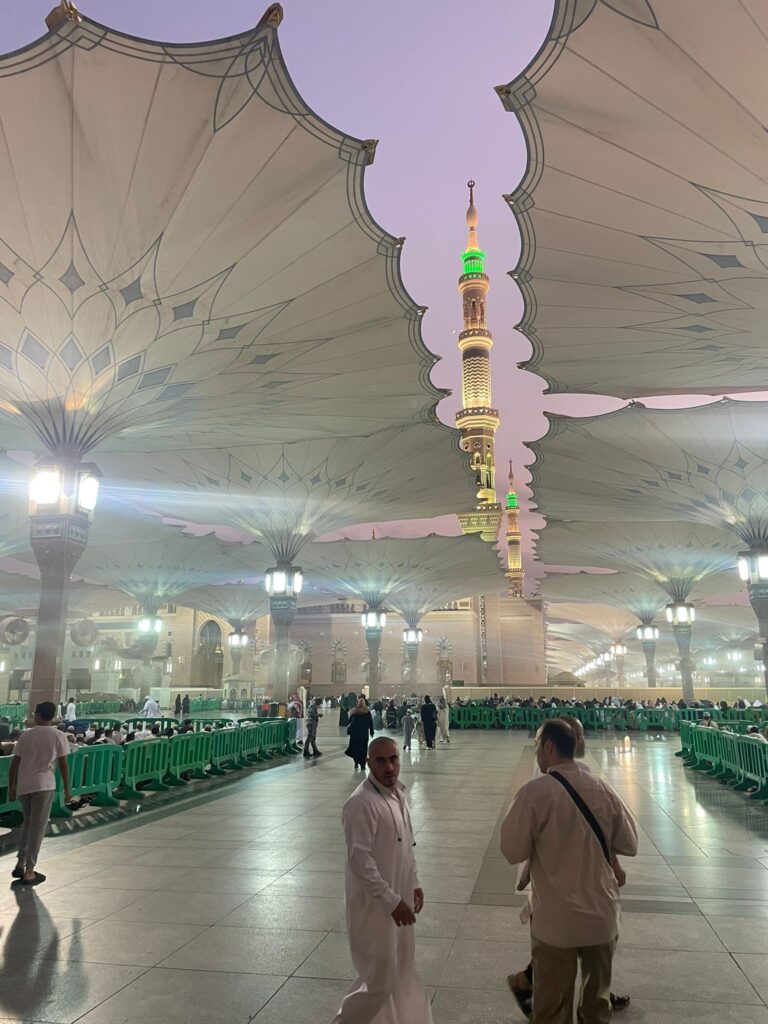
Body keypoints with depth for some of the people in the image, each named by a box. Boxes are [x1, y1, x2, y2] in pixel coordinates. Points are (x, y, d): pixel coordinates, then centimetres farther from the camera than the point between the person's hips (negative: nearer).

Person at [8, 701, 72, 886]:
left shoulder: (26, 734, 7)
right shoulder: (59, 736, -1)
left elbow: (15, 762, 5)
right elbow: (63, 764, -2)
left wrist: (11, 786, 15)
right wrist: (67, 789, 4)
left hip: (23, 785, 4)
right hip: (44, 785, -4)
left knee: (28, 823, 22)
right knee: (37, 827, 2)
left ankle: (20, 864, 23)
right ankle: (29, 872, 1)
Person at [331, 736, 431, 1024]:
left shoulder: (398, 793, 3)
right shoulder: (361, 803, -25)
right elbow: (360, 861, -26)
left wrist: (414, 883, 13)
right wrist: (392, 902, -22)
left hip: (399, 896, 9)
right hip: (374, 903, -9)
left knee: (400, 971, 22)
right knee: (380, 980, 2)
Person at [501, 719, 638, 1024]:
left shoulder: (535, 792, -19)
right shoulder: (603, 789, -6)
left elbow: (513, 851, -12)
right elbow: (629, 844, 5)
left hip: (557, 919, -4)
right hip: (602, 914, 4)